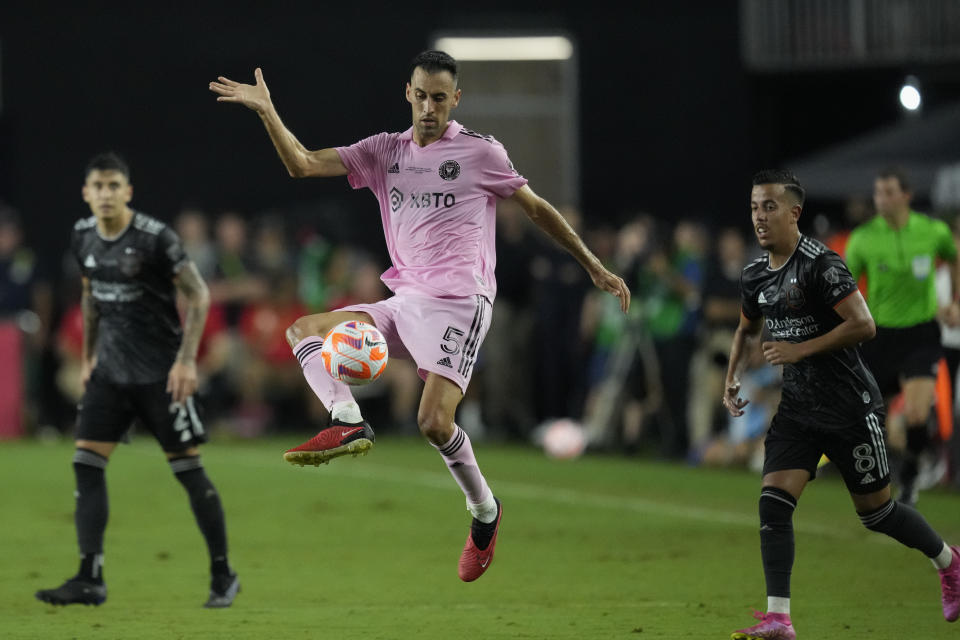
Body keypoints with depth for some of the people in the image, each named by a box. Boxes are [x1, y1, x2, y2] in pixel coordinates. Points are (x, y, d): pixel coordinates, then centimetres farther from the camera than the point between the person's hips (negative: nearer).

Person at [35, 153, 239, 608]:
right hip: (110, 371, 6)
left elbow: (198, 295, -11)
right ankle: (90, 579, -4)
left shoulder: (155, 238, -16)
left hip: (160, 373, -6)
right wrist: (88, 356, 20)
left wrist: (187, 359, -17)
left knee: (188, 469, -1)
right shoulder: (83, 237, 4)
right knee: (87, 464, -5)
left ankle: (223, 575, 12)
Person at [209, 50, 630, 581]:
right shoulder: (384, 152, 11)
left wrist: (594, 267, 12)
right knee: (304, 329, -4)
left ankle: (484, 511, 3)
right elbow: (303, 164, 5)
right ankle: (347, 421, -26)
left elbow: (537, 209, 10)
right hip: (403, 302, 6)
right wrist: (267, 113, -11)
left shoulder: (481, 152, 0)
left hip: (458, 301, -6)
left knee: (434, 423, -20)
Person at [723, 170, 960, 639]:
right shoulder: (755, 275, 6)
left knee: (875, 511, 6)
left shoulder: (821, 264, -18)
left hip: (849, 407, -6)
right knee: (773, 502, -11)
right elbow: (747, 328, 26)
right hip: (796, 408, 6)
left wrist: (800, 350, -23)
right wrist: (733, 378, 11)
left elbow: (863, 325, -23)